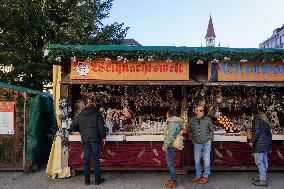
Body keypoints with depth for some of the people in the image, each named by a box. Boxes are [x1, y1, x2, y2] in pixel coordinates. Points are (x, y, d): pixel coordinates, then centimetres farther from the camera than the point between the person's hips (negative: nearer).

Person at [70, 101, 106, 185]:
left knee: (86, 160, 9)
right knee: (96, 159, 4)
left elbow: (72, 127, 12)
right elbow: (101, 127, -6)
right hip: (95, 139, -3)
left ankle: (87, 180, 14)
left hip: (85, 140, 3)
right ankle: (98, 179, 10)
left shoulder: (80, 115, 12)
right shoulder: (97, 113, 3)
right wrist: (103, 137, 1)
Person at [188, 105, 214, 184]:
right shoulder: (191, 120, -2)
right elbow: (190, 131, 12)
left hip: (206, 143, -2)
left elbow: (211, 130, 4)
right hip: (197, 144, 2)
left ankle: (205, 177, 18)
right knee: (197, 161, 11)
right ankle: (198, 176, 27)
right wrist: (192, 139, 6)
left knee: (206, 160, 4)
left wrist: (210, 139, -3)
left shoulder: (208, 119, -7)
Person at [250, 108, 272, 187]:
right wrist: (269, 145, 21)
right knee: (264, 161, 12)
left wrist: (252, 141, -13)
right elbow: (269, 133, 18)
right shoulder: (266, 121, 19)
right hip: (266, 143, 9)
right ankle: (262, 176, 20)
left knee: (259, 161, -8)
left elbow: (257, 131, -16)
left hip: (259, 143, -9)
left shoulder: (257, 118, -5)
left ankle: (263, 180, -9)